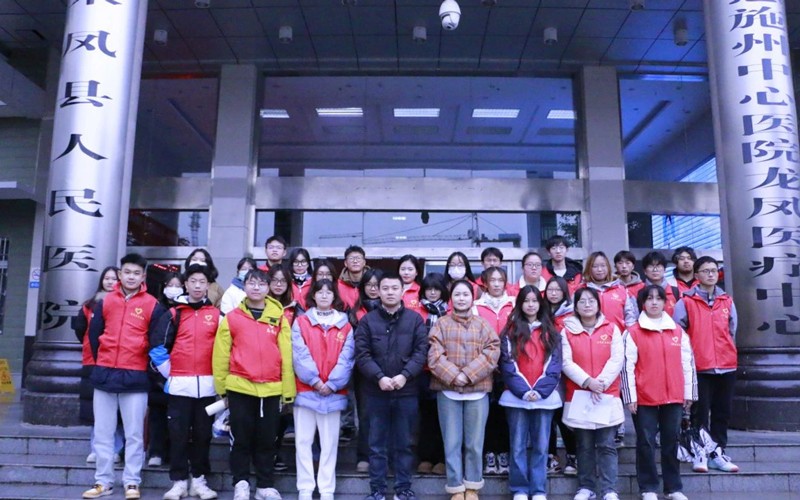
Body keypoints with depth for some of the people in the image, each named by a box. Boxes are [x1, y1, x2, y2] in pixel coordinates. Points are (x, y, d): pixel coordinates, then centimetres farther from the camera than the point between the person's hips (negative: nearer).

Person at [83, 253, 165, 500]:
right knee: (102, 432, 8)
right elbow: (94, 333, 12)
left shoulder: (152, 305, -2)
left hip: (135, 377, -3)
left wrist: (140, 364, 4)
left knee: (134, 434, 2)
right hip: (104, 374, 3)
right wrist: (102, 361, 11)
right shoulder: (105, 301, 6)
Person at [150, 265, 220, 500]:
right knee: (178, 434, 2)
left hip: (207, 384, 1)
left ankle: (199, 480, 17)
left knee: (202, 433, 7)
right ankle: (179, 481, 10)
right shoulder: (174, 313, 4)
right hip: (179, 384, -1)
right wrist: (169, 371, -2)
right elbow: (157, 345, 0)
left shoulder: (216, 315, 7)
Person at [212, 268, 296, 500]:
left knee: (266, 440, 10)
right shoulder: (232, 317, 2)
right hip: (239, 388, -1)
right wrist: (221, 387, 3)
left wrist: (288, 389, 1)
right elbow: (221, 354, 4)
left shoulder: (279, 317, 3)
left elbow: (286, 355, 3)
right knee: (241, 439, 8)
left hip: (271, 389, 1)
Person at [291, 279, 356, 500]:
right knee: (303, 441, 4)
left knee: (329, 442, 6)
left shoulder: (345, 325, 6)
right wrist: (315, 381, -14)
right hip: (305, 390, 0)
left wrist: (332, 384, -12)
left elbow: (346, 358, -1)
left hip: (334, 392, 1)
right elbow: (299, 355, -6)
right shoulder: (301, 322, 4)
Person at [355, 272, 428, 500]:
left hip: (407, 392, 0)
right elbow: (362, 354, -5)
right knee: (377, 445, 8)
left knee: (404, 444, 10)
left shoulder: (415, 319, 3)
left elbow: (421, 351, -3)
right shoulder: (367, 321, 2)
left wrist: (405, 375, -16)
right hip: (376, 392, 0)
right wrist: (379, 377, -17)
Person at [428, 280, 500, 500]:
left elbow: (491, 354, -4)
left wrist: (468, 374, -14)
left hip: (477, 391, 1)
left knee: (474, 443, 7)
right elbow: (434, 356, -4)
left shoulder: (484, 325, 8)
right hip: (447, 391, 0)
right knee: (452, 443, 4)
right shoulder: (441, 324, 5)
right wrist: (454, 376, -17)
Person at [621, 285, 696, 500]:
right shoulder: (633, 332, -3)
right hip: (644, 398, -3)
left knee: (671, 442, 11)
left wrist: (689, 393, 8)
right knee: (646, 443, 3)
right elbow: (627, 367, -6)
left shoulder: (678, 332, 8)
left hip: (673, 397, 3)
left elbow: (687, 364, 11)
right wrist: (630, 397, -9)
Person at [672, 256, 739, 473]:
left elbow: (732, 332, 16)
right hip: (699, 367, -4)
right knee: (700, 412, 0)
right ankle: (700, 453, 9)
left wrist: (728, 354, 13)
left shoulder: (727, 302, 10)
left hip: (727, 366, 4)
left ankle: (718, 453, 20)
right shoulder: (686, 302, -2)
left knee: (722, 412, 10)